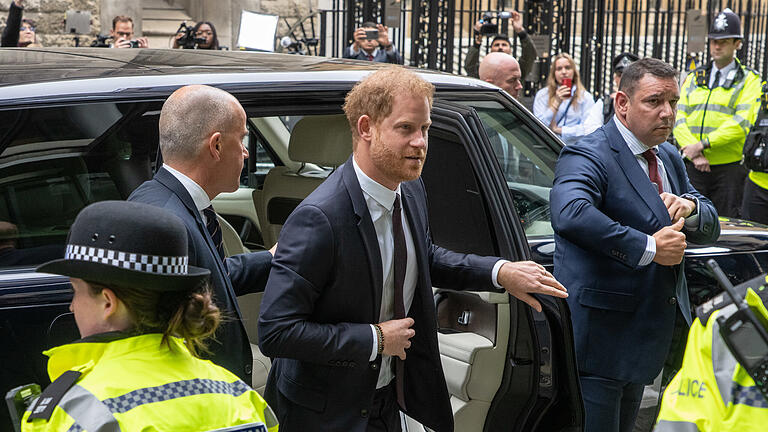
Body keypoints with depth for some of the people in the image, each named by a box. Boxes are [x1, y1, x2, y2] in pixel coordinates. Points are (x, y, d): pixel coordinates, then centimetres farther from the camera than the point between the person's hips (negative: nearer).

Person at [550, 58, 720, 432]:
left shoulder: (669, 159, 13)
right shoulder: (588, 156, -17)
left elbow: (709, 230, 14)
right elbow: (569, 213, -39)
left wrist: (690, 208, -10)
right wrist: (647, 247, -34)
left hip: (642, 340, 9)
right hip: (598, 341, -9)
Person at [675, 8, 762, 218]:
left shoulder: (749, 80, 4)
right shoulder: (694, 78, 15)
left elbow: (741, 123, -10)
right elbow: (678, 119, 4)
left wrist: (703, 144, -17)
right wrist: (694, 154, -12)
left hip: (729, 168, -3)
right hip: (692, 167, 3)